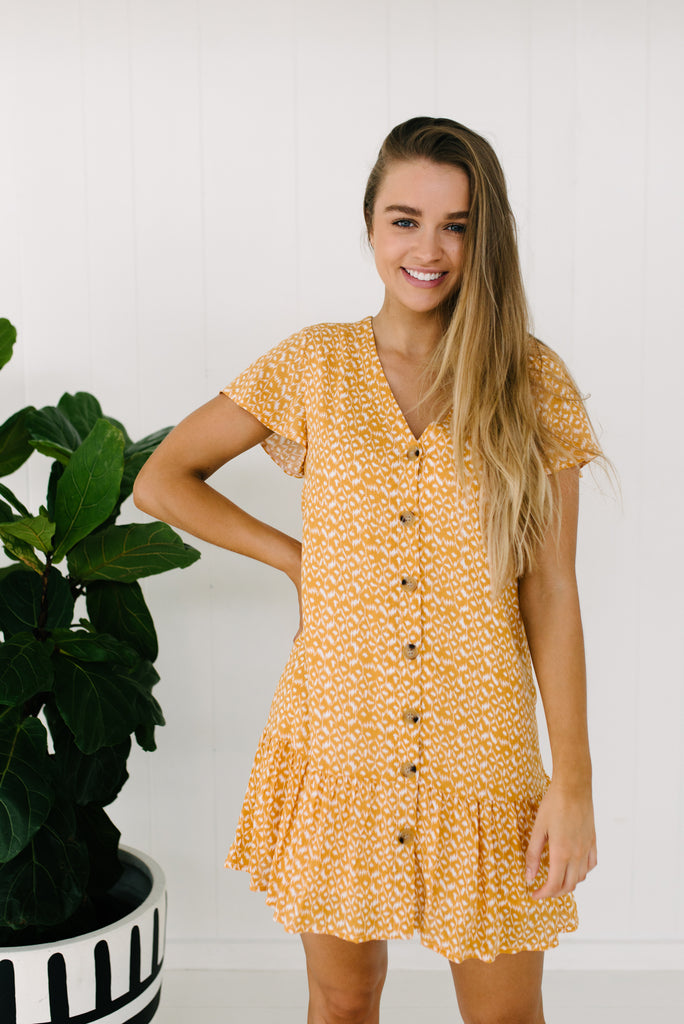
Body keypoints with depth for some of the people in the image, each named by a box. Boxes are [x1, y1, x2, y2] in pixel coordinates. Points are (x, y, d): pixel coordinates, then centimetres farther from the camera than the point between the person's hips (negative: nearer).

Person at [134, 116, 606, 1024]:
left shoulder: (534, 384, -3)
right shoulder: (315, 367, -1)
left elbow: (552, 592, -4)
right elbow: (161, 479, 7)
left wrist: (573, 781, -6)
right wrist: (297, 559, -1)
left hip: (483, 757, 0)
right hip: (338, 741, 1)